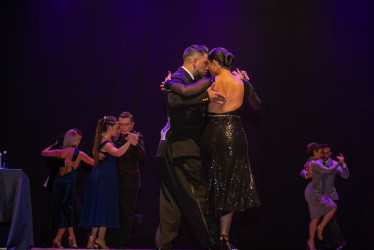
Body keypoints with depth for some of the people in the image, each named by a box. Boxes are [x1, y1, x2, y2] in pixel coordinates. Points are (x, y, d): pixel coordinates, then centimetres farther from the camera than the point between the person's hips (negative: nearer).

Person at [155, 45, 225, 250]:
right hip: (182, 148, -10)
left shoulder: (189, 80, 21)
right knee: (198, 196, -6)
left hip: (172, 149, 10)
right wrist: (205, 96, -32)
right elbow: (175, 100, -31)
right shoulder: (178, 79, -10)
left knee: (171, 201, 10)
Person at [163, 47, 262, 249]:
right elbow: (257, 105, 18)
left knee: (213, 185, 14)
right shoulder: (242, 84, 2)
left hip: (212, 135, -1)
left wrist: (169, 84, -4)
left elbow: (185, 91, -24)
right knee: (230, 187, 7)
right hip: (235, 136, 1)